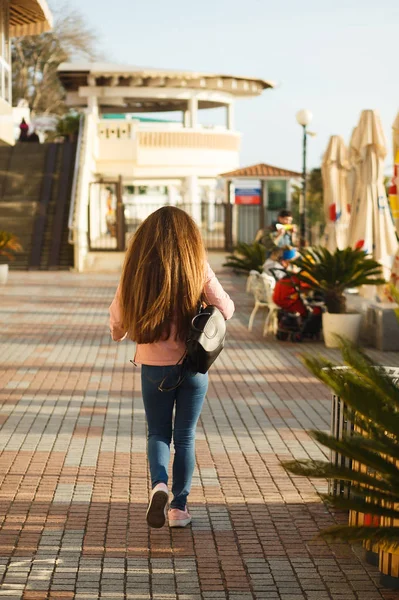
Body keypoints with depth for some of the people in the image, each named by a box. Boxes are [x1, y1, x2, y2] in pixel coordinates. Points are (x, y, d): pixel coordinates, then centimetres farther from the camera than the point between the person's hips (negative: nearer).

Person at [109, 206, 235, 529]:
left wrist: (119, 332, 21)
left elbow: (117, 317, -2)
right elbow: (226, 309, -8)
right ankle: (179, 506, 15)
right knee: (185, 436, 13)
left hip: (154, 364, 0)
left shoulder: (137, 269, -7)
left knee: (158, 433, 14)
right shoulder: (198, 267, -9)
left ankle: (159, 484, -12)